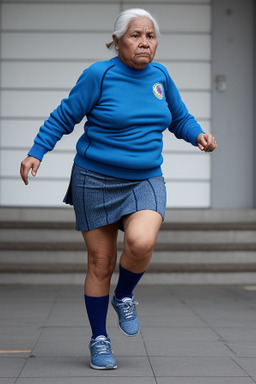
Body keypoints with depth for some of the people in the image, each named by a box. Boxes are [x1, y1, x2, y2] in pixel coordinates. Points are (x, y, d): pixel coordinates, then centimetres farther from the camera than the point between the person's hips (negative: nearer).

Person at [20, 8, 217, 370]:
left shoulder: (160, 75, 4)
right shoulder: (99, 75, -9)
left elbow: (179, 118, 17)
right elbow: (64, 117, -3)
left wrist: (199, 136, -2)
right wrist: (36, 153, -11)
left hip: (145, 181, 3)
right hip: (96, 180, -2)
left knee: (141, 242, -25)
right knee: (101, 262, 3)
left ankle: (124, 297, 7)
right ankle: (99, 340, 21)